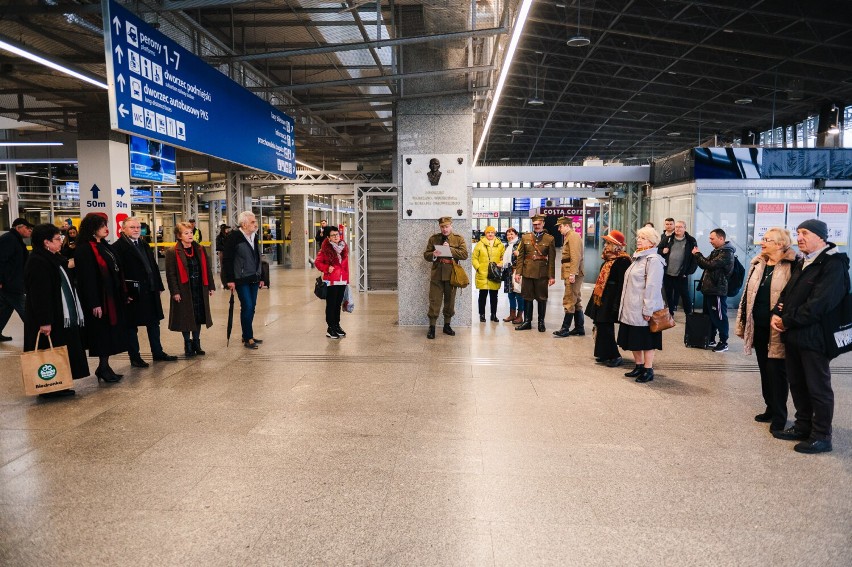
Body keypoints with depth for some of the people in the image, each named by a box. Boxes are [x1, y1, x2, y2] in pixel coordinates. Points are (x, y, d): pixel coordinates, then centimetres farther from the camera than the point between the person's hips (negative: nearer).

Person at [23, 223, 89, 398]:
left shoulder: (54, 259, 13)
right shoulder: (37, 263, -18)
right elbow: (39, 295, -23)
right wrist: (44, 321, -25)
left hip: (61, 318, 10)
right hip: (49, 320, -10)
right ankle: (49, 389, 9)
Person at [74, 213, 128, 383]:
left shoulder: (105, 246, 13)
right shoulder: (84, 249, -14)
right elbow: (87, 278, -18)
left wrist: (122, 295, 14)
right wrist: (94, 304, -21)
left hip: (112, 296, 8)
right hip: (100, 298, -8)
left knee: (110, 332, 11)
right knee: (103, 332, 0)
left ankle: (104, 367, 20)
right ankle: (103, 367, 11)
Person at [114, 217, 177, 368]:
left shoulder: (144, 245, 14)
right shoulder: (118, 247, -11)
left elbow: (153, 266, 15)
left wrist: (158, 286, 9)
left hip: (150, 292, 8)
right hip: (132, 293, -8)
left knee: (154, 323, 16)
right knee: (132, 326, 5)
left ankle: (158, 352, 27)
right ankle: (134, 358, 14)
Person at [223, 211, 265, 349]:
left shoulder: (254, 237, 11)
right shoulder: (233, 237, -12)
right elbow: (227, 259, -13)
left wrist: (260, 277, 17)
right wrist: (230, 280, -16)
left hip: (253, 279, 7)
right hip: (241, 280, -7)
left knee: (251, 307, 10)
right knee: (247, 307, -9)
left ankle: (248, 336, 21)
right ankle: (247, 339, 1)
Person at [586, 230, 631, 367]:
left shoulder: (622, 261, -15)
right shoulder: (608, 259, 14)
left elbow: (622, 284, -20)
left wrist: (616, 304, -22)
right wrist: (596, 297, 19)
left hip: (609, 301, -9)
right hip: (600, 299, 9)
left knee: (606, 328, -5)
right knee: (600, 327, 13)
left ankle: (614, 356, 6)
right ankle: (603, 355, 23)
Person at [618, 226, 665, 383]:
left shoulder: (653, 260, -14)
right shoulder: (638, 257, 16)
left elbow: (652, 287, -20)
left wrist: (648, 310, -22)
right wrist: (625, 305, 19)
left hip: (642, 310, -9)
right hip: (631, 309, 9)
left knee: (646, 341, 0)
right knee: (633, 340, 15)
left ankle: (648, 370, 10)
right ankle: (639, 366, 26)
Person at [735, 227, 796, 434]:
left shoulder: (791, 266, -10)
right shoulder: (758, 264, 10)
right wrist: (743, 322, 12)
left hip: (776, 328, -7)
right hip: (758, 326, 7)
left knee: (776, 371, 0)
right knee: (765, 369, 15)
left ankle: (779, 416, 12)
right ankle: (771, 409, 28)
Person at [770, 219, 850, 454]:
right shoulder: (801, 263, 15)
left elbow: (819, 303, -22)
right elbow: (787, 293, 16)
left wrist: (787, 321, -16)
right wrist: (776, 314, -2)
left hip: (813, 336, -8)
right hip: (793, 336, 9)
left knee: (818, 388, 3)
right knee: (797, 384, 17)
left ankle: (821, 436, 15)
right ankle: (803, 427, 30)